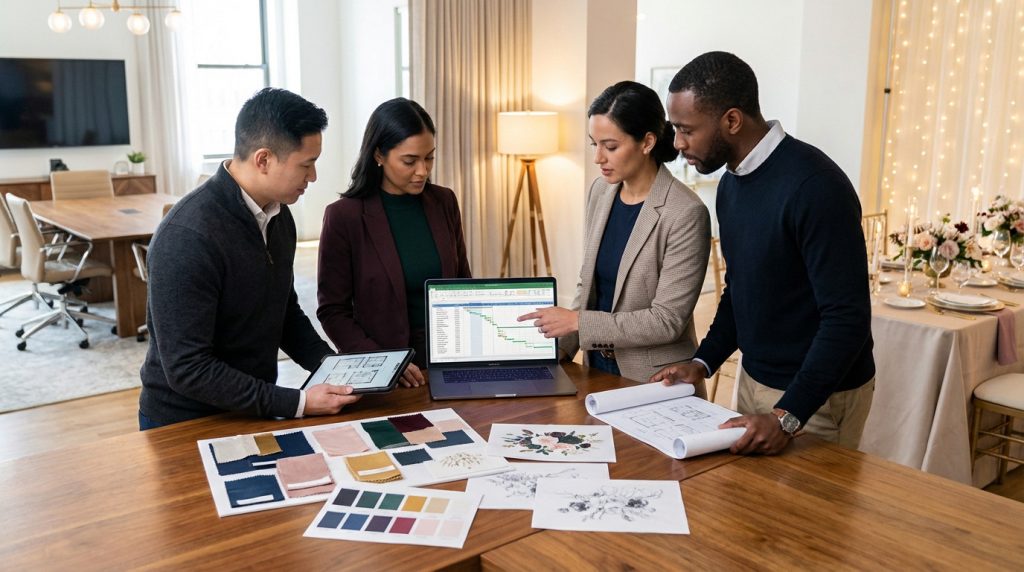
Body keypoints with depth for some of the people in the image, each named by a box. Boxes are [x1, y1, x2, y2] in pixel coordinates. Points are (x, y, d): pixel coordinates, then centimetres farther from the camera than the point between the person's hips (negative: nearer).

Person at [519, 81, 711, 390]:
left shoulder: (686, 214, -21)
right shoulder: (600, 191, 0)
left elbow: (666, 320, -21)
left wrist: (577, 321, -20)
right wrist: (562, 346, -2)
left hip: (655, 383, -6)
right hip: (598, 368, 6)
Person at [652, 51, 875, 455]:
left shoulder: (814, 186, -23)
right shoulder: (732, 181, 4)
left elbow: (848, 318, -25)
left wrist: (788, 416, -28)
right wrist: (704, 362, 4)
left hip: (817, 395, -8)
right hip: (753, 377, 8)